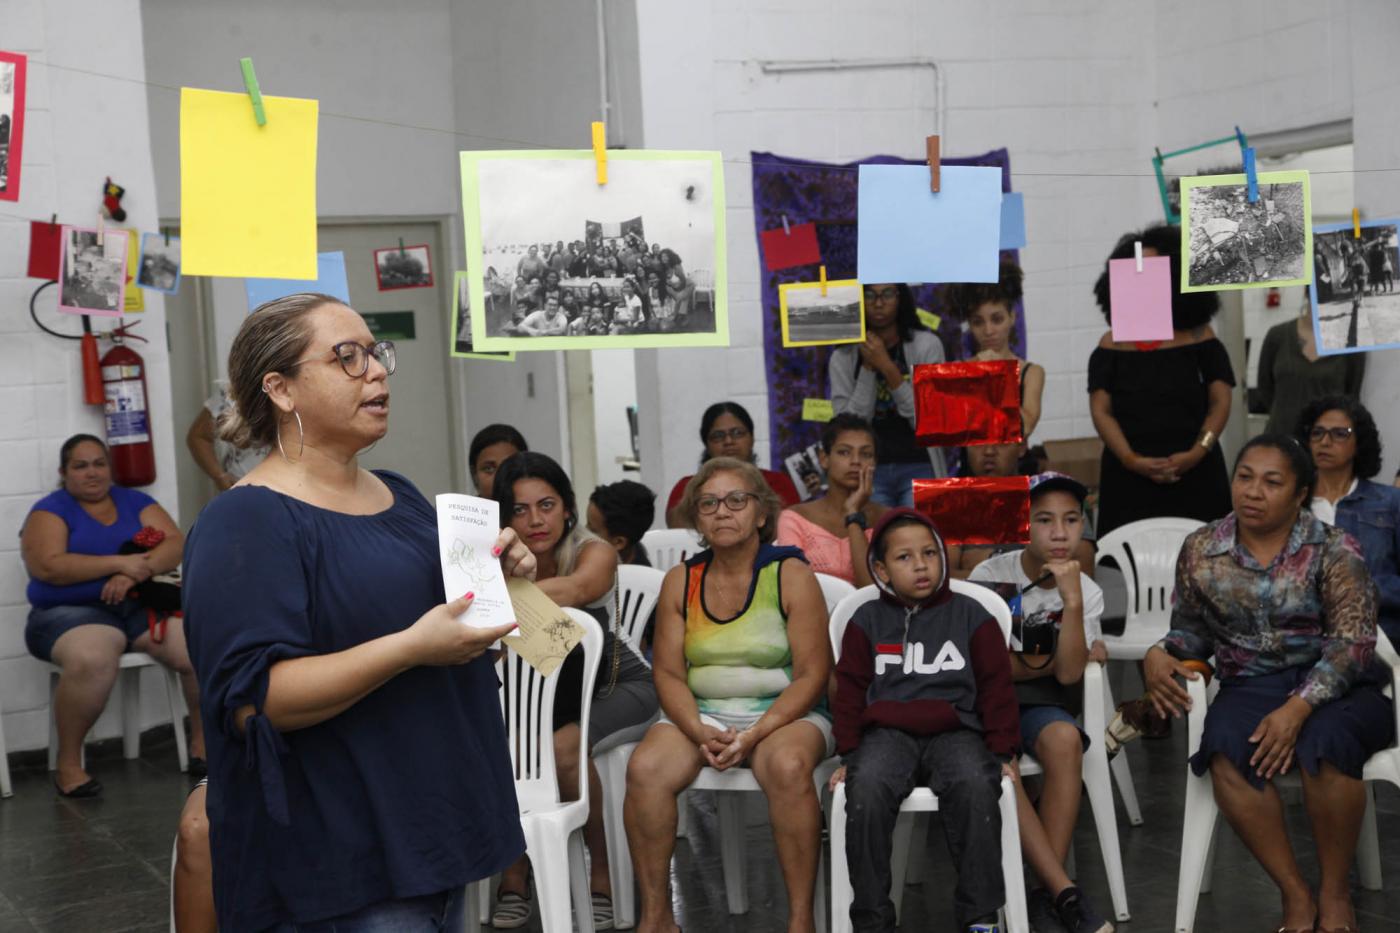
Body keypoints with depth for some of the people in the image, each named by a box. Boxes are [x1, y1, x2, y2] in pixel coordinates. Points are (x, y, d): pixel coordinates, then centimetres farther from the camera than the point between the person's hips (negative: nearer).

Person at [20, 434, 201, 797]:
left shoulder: (135, 501, 14)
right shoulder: (50, 510, 3)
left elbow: (176, 545, 1)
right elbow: (48, 567, -13)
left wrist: (134, 574, -17)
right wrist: (120, 563, -17)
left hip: (143, 604, 4)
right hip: (72, 611, -4)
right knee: (91, 660, -39)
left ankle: (203, 738, 1)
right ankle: (68, 762, -20)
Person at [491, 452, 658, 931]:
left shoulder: (594, 552, -22)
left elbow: (577, 589, -47)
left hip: (618, 686, -3)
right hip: (546, 691, 3)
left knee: (562, 748, -30)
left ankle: (601, 872, -10)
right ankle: (514, 875, -6)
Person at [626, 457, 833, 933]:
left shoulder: (791, 575, -3)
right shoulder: (680, 581, 7)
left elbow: (811, 675, -8)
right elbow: (668, 672, 3)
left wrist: (754, 735, -20)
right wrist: (700, 733, -16)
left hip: (784, 713, -3)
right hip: (700, 714, 3)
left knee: (788, 766, -37)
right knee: (644, 768, -27)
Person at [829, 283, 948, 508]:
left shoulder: (927, 345, 2)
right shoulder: (842, 358, 7)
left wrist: (887, 367, -12)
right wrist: (868, 368, -9)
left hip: (918, 467, -1)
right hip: (868, 472, 1)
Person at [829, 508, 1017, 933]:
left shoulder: (970, 616, 11)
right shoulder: (867, 621, 12)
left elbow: (997, 688, 10)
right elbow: (850, 691, 12)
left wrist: (1004, 752, 3)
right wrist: (849, 754, 3)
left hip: (955, 732, 0)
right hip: (887, 733, 1)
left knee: (975, 786, -33)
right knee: (867, 789, -32)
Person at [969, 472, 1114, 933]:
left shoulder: (1087, 591, 1)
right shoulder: (990, 576, -6)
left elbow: (1067, 674, -13)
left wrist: (1072, 602, -24)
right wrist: (1049, 662, -2)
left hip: (1039, 701, 2)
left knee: (1065, 739, -34)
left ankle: (1047, 894, -28)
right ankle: (1065, 892, -33)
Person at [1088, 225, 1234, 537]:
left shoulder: (1200, 338, 8)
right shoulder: (1112, 345, 9)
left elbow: (1220, 402, 3)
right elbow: (1101, 411, 2)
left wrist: (1198, 452, -13)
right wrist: (1130, 460, -14)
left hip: (1195, 477, 0)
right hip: (1128, 479, 0)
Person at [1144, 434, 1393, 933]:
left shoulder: (1333, 549, -6)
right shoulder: (1201, 550, 5)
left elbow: (1352, 642, -13)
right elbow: (1193, 629, 17)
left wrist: (1299, 707, -26)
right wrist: (1161, 654, -7)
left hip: (1335, 685, -2)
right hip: (1252, 685, 2)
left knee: (1324, 742, -36)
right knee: (1226, 752, -32)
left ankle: (1334, 891, -13)